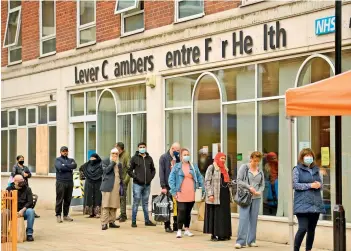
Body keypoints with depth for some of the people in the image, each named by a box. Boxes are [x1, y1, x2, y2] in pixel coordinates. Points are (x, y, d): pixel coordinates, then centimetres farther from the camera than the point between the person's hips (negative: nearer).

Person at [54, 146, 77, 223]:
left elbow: (74, 165, -5)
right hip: (61, 182, -4)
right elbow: (60, 167, -15)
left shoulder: (71, 160, 18)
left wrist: (65, 165, -11)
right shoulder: (58, 160, 6)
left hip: (70, 182, 4)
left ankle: (66, 215, 14)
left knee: (68, 200, 7)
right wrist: (69, 167, -7)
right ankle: (58, 215, 0)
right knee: (60, 199, -4)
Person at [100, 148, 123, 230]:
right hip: (108, 186, -5)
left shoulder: (119, 164, 20)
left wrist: (121, 186, 14)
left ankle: (111, 222, 8)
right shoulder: (105, 161, 5)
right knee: (106, 205, -9)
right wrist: (113, 163, -9)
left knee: (114, 205, 2)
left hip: (116, 186, 5)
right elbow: (106, 170, -12)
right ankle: (104, 223, -11)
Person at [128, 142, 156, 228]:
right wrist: (135, 177, -12)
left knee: (145, 203, 12)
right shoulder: (135, 158, -1)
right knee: (136, 203, -2)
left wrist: (151, 177, 3)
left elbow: (153, 169, 19)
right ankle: (133, 221, 3)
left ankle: (147, 221, 17)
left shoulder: (149, 158, 10)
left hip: (147, 184, 4)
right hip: (137, 184, -4)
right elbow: (129, 170, -1)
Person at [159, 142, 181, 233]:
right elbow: (161, 172, -7)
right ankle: (167, 226, 9)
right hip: (168, 186, -3)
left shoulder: (178, 159, 9)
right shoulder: (164, 157, -2)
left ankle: (176, 225, 9)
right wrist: (163, 186, -12)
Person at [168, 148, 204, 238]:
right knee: (182, 211, -10)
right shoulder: (176, 167, 2)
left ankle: (187, 230, 21)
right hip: (181, 194, -3)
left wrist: (203, 190, 4)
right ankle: (179, 231, -3)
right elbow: (171, 180, 0)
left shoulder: (194, 167, 10)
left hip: (191, 195, 3)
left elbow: (200, 178, 12)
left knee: (188, 212, 11)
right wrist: (174, 191, -7)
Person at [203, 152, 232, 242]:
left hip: (225, 194, 7)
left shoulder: (225, 169, 18)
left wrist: (229, 195, 19)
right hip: (216, 195, -7)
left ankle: (224, 234, 11)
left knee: (225, 215, 6)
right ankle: (214, 235, 0)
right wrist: (210, 194, -17)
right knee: (215, 215, -4)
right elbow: (207, 181, -9)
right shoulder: (212, 168, -4)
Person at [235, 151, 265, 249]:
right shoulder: (244, 167, 0)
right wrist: (249, 187, -13)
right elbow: (239, 181, -5)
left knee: (253, 219, 5)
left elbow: (262, 185, 16)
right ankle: (240, 241, -8)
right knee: (243, 218, -10)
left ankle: (251, 241, 12)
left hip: (256, 198, 4)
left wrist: (259, 191, -4)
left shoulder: (260, 171, 13)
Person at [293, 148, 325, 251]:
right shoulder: (297, 169, -1)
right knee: (303, 228, -15)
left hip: (316, 204, 5)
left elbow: (320, 183, 19)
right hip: (303, 204, -5)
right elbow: (295, 184, -9)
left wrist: (319, 185, -5)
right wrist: (310, 185, -14)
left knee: (311, 229, 8)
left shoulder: (316, 169, 15)